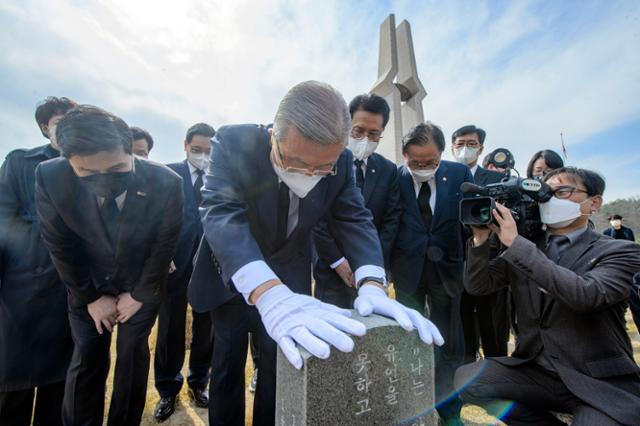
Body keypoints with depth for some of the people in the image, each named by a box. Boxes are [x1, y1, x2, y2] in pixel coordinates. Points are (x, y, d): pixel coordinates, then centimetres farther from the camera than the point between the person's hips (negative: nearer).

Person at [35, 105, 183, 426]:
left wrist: (140, 294, -7)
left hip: (142, 287, 0)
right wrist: (91, 296, -4)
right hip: (88, 288, 1)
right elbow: (60, 246, -11)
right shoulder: (50, 178, -23)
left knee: (132, 356, 10)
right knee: (86, 360, 8)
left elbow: (164, 245, -16)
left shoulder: (166, 183, -28)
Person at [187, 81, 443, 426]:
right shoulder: (233, 143, -26)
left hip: (289, 277, 2)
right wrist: (269, 295, -53)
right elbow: (222, 214, -38)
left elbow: (355, 221, -17)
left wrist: (373, 287, -35)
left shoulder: (341, 163, -17)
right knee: (228, 365, 13)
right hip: (232, 277, -1)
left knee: (282, 367, 14)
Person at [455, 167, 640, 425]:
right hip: (535, 370, 4)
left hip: (602, 383, -4)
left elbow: (586, 295, -27)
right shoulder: (521, 250, 5)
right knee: (466, 378, -13)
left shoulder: (619, 252, -6)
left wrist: (515, 243, -28)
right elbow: (477, 286, -3)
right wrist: (481, 238, -17)